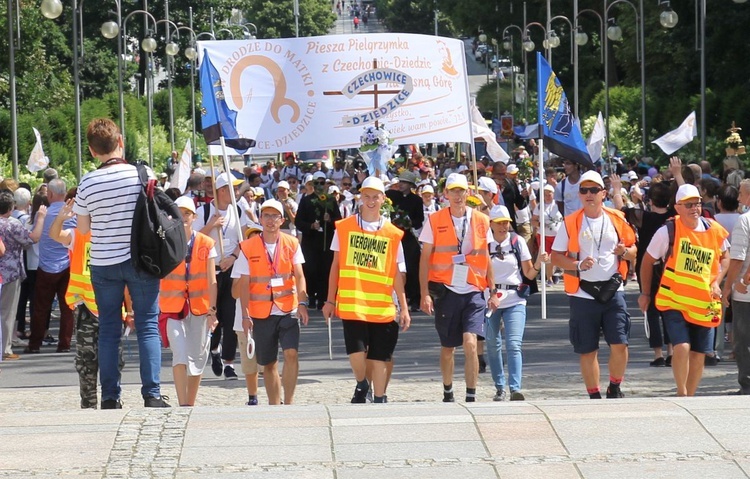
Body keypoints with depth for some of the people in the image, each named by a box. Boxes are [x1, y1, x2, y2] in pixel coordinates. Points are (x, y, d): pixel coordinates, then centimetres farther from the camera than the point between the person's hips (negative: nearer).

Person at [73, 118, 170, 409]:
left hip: (103, 264, 1)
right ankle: (152, 394, -4)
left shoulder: (87, 183, -6)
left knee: (108, 330, 8)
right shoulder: (142, 175, -9)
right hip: (140, 261, -1)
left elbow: (83, 228, 3)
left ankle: (110, 398, 7)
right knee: (148, 326, 3)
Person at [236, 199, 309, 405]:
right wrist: (245, 315, -5)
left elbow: (299, 276, -1)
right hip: (261, 313, 1)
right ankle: (274, 406, 16)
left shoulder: (291, 244, 4)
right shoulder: (248, 247, 1)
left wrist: (302, 303, -16)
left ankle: (288, 402, -13)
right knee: (268, 363, 6)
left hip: (288, 310, -1)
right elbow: (244, 284, 1)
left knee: (291, 353, -18)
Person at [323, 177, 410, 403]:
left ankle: (379, 399, 13)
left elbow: (397, 273, 9)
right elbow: (336, 265, 9)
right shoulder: (345, 228, 5)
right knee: (357, 353, -11)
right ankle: (361, 386, 18)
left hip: (382, 306, 1)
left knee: (379, 357, 2)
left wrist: (404, 308, 6)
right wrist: (330, 300, 7)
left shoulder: (392, 234, 6)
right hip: (352, 304, -1)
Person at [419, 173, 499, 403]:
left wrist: (493, 291, 10)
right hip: (445, 291, 0)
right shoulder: (434, 221, 1)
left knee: (470, 344, -14)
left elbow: (486, 258, 13)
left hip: (474, 291, 0)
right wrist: (425, 293, -6)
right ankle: (448, 392, 30)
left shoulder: (481, 220, 6)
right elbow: (425, 259, 2)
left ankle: (471, 397, -11)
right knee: (447, 347, 10)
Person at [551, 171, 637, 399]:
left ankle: (615, 388, 12)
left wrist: (625, 252, -9)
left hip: (613, 291, 1)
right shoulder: (570, 223, 1)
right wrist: (578, 265, -17)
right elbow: (555, 257, 1)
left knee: (619, 344, -8)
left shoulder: (617, 219, 7)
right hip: (583, 293, -1)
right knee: (587, 350, 4)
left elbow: (633, 250, 15)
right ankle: (594, 396, 15)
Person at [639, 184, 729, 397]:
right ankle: (681, 395, -3)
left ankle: (689, 397, 22)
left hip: (704, 304, 4)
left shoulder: (715, 231, 1)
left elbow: (724, 257, 19)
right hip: (674, 301, -4)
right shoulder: (668, 231, -8)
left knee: (699, 355, 6)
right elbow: (648, 261, 4)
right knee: (682, 347, -19)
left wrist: (717, 281, 3)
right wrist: (645, 293, 7)